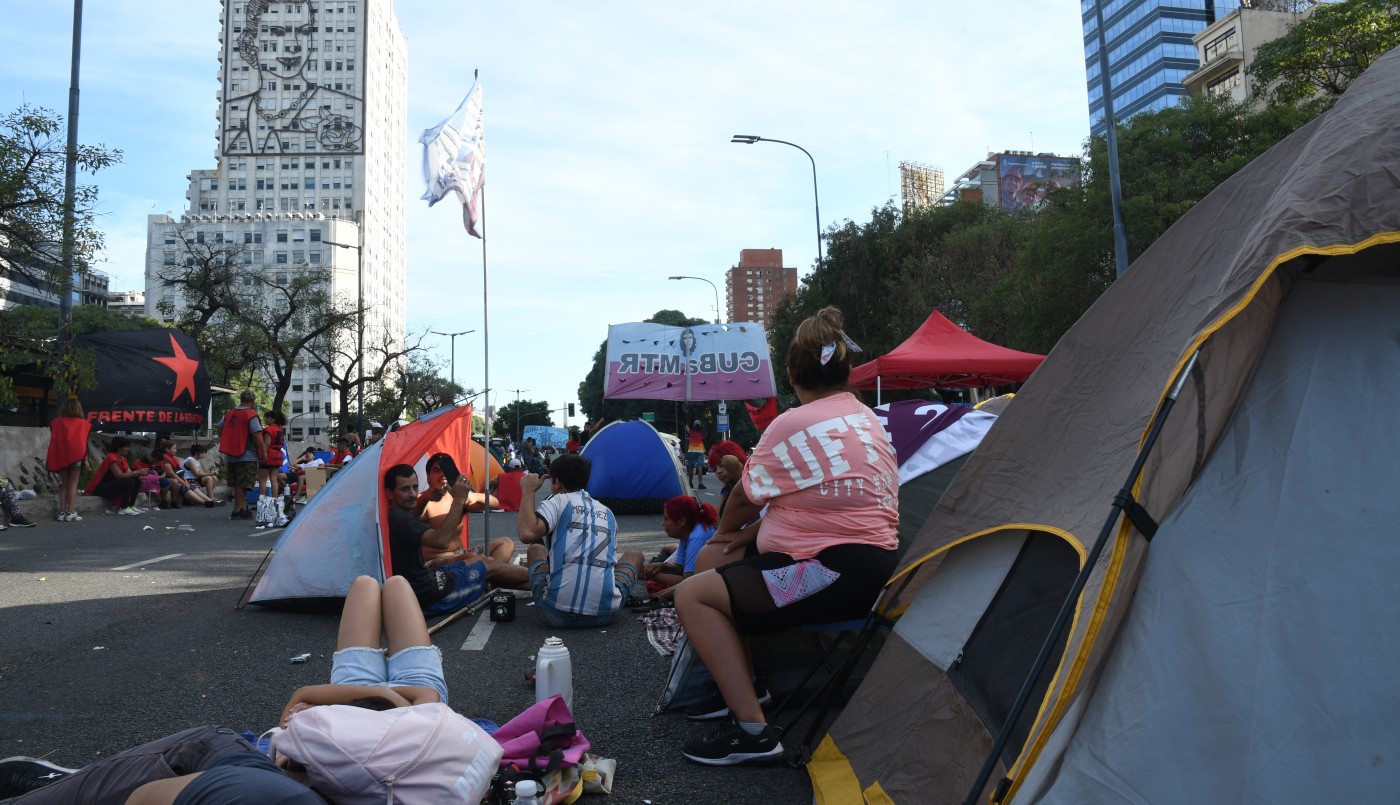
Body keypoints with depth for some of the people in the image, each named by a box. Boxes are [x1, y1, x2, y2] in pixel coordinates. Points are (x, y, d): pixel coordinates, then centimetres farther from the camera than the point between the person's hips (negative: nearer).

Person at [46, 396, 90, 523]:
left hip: (61, 456, 2)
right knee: (73, 484, 0)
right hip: (76, 456, -2)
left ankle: (62, 513, 7)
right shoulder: (83, 423, 5)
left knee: (63, 484, 11)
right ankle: (71, 513, -7)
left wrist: (50, 460, 8)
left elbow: (53, 442, 5)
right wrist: (86, 460, 0)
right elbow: (84, 442, -1)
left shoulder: (57, 422, 9)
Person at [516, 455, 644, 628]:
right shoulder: (607, 512, 20)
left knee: (535, 550, 28)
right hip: (605, 614, 3)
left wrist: (528, 491, 1)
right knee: (634, 555, 32)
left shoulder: (558, 501, 4)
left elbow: (527, 534, -14)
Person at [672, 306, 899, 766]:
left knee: (693, 595, -8)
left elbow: (745, 500, -2)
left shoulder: (792, 426, -14)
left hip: (836, 574, -10)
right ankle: (743, 688, 24)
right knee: (713, 563, 18)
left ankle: (752, 731, -12)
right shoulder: (869, 421, 13)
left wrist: (725, 533, 20)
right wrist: (745, 536, 12)